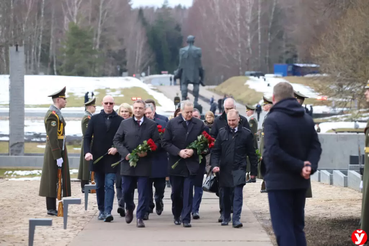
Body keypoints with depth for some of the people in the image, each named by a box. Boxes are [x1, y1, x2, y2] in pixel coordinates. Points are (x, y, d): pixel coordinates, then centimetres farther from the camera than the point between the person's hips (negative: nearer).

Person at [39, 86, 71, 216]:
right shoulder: (52, 115, -17)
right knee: (52, 179, -5)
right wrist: (58, 157, -22)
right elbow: (52, 138, -21)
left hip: (59, 149, 10)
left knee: (56, 180, 10)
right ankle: (51, 209, -2)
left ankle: (52, 207, 14)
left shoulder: (56, 113, 15)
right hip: (54, 151, -10)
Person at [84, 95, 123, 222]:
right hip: (97, 158, 2)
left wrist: (117, 148, -13)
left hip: (112, 158, -2)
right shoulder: (95, 119, 5)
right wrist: (87, 152, -12)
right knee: (99, 186, 10)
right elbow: (87, 137, 2)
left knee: (109, 185, -11)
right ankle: (101, 210, 21)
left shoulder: (119, 120, 1)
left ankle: (108, 212, -16)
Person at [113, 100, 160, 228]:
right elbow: (116, 140, 6)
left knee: (143, 192, -2)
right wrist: (125, 153, -8)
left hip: (144, 163, -1)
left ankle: (140, 217, 5)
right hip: (127, 162, 1)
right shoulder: (125, 123, 7)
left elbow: (157, 142, 3)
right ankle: (129, 208, 36)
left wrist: (147, 152, -13)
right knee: (126, 190, 7)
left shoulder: (152, 125, 4)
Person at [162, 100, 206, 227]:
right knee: (176, 192, 10)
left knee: (188, 192, -6)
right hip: (175, 163, 1)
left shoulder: (199, 124, 2)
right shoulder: (172, 123, 1)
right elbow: (166, 143, -1)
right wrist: (178, 152, -14)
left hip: (191, 164, -1)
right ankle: (176, 216, 28)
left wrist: (193, 151, -13)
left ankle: (186, 218, -3)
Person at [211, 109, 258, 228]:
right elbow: (215, 151, 6)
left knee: (238, 193, -11)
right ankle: (226, 217, 26)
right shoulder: (222, 132, 4)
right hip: (224, 169, 3)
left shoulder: (246, 133, -1)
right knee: (225, 195, 11)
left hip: (239, 169, -3)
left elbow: (252, 153, 3)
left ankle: (236, 219, -11)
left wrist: (253, 171, 3)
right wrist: (215, 165, -9)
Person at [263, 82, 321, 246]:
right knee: (297, 226, 15)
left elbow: (273, 151, -22)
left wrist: (299, 166, -18)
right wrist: (310, 166, -12)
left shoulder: (272, 120, -12)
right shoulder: (307, 119, 10)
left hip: (279, 181, -6)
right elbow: (316, 147, 3)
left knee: (283, 228, -4)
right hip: (300, 182, 6)